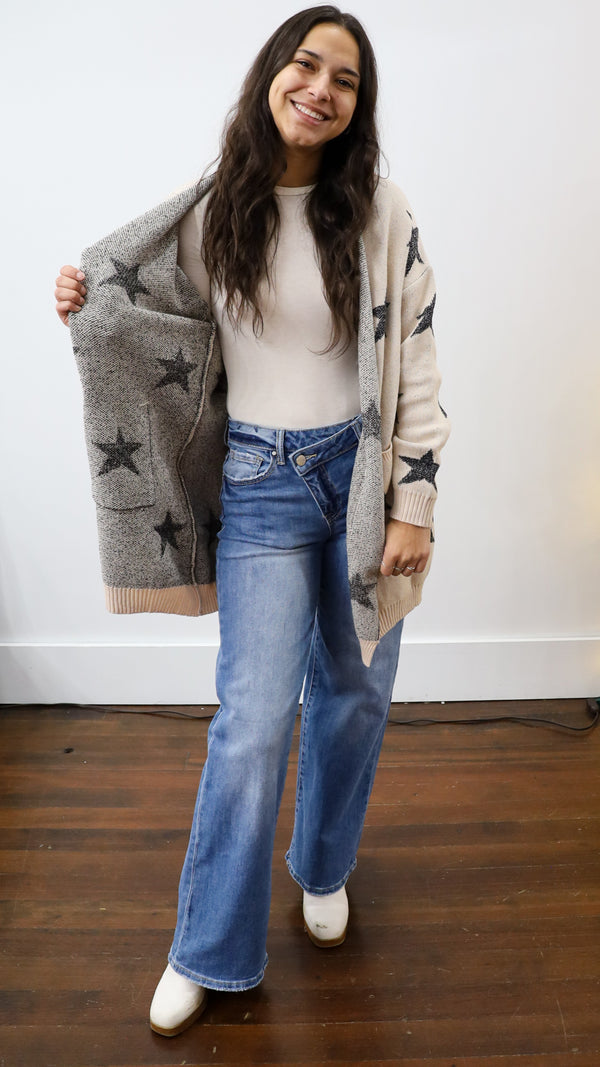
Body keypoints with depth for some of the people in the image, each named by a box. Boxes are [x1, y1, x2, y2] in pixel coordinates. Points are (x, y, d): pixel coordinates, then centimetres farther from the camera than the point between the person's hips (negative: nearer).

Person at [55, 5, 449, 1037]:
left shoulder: (379, 211, -2)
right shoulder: (209, 212, 2)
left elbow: (414, 363, -3)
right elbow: (187, 343, 12)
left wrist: (413, 506, -7)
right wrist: (91, 313, -5)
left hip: (363, 473, 1)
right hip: (262, 485, 0)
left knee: (353, 692, 13)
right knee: (254, 721, -3)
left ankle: (325, 869, 43)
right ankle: (208, 952, 21)